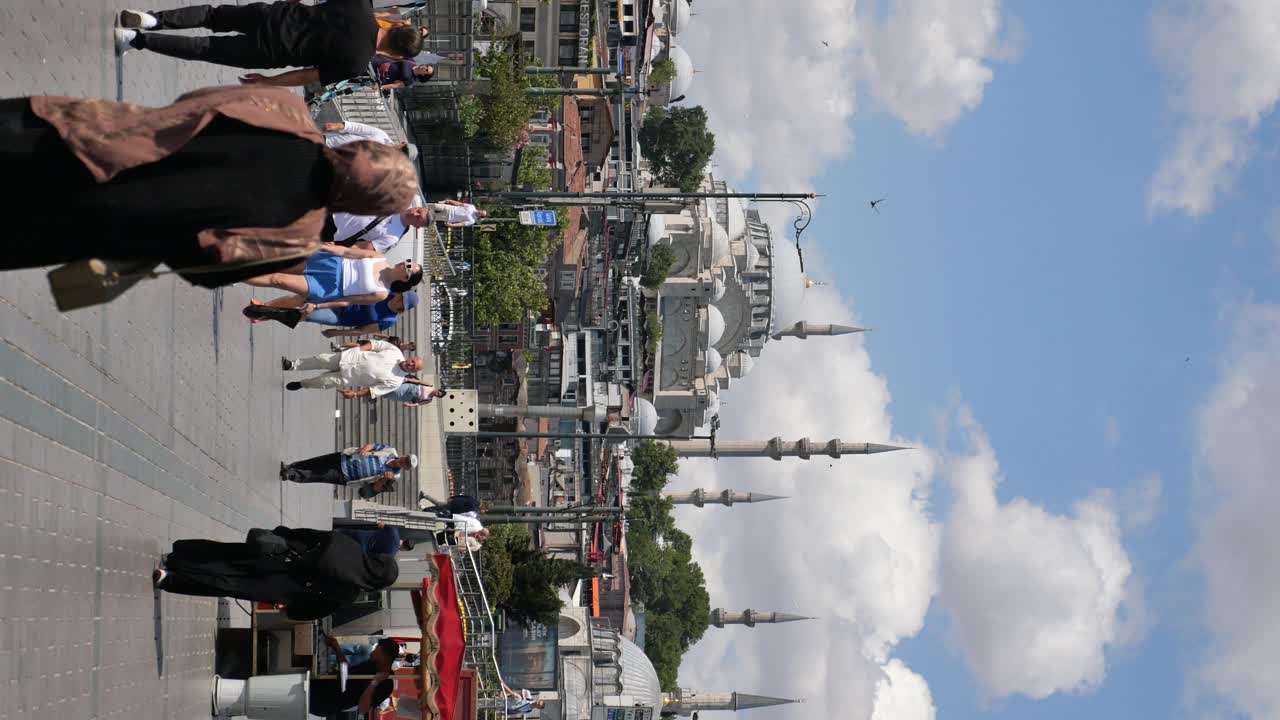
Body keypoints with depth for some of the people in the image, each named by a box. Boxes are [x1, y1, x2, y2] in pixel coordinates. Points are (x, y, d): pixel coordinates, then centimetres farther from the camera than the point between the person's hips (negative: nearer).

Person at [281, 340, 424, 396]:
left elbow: (373, 391, -14)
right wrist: (359, 348, -15)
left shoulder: (396, 382, -18)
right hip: (353, 357, 2)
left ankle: (302, 384, 26)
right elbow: (376, 344, -4)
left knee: (325, 382, -6)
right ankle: (292, 365, 17)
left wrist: (355, 394, -17)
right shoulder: (396, 351, -12)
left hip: (350, 378, -2)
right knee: (322, 359, -4)